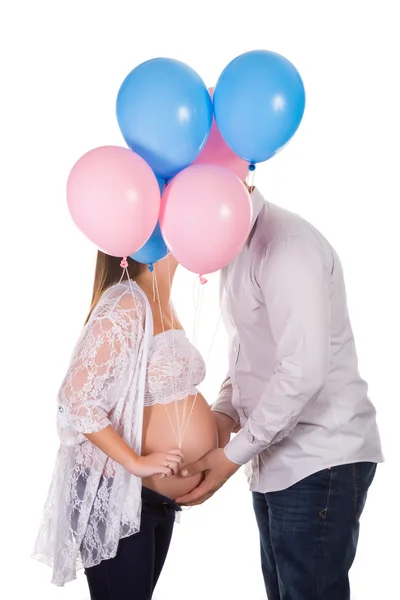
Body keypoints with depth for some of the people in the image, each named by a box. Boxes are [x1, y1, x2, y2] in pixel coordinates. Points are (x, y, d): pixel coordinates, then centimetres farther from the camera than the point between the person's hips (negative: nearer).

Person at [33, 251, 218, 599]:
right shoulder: (125, 305, -19)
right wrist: (136, 462, -23)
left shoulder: (161, 305, 8)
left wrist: (213, 420, 7)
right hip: (118, 493, -9)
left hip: (158, 495, 9)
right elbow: (77, 400, -24)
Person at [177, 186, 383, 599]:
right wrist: (225, 411, 2)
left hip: (318, 461, -9)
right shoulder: (236, 250, 12)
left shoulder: (285, 246, -18)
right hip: (275, 462, 9)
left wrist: (233, 454, -19)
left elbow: (304, 371, -25)